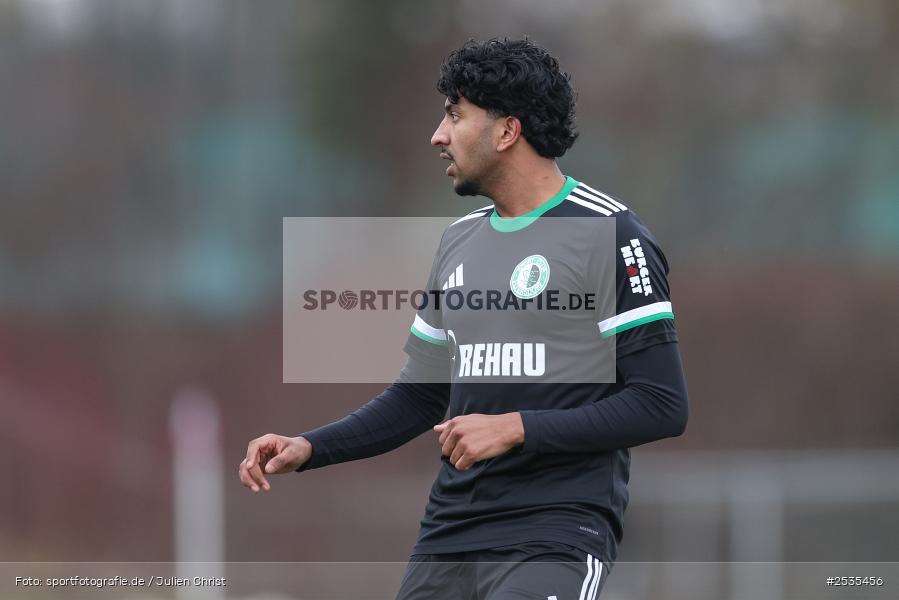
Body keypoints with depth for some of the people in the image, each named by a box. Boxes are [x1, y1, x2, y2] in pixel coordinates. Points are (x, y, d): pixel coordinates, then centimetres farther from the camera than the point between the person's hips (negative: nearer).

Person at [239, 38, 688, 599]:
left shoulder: (609, 233, -7)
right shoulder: (460, 240, 17)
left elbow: (661, 404, -12)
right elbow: (418, 398, 24)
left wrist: (517, 428, -16)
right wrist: (310, 448, 10)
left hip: (557, 534, -7)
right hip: (449, 535, 7)